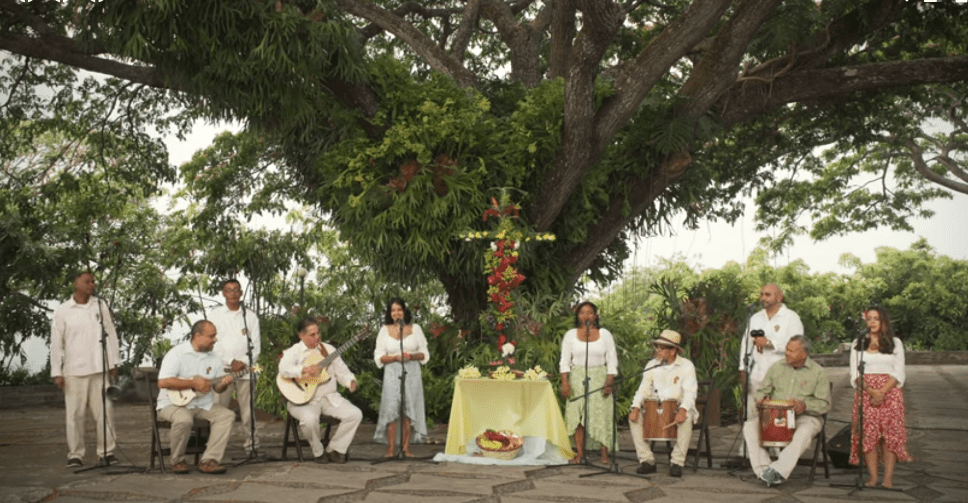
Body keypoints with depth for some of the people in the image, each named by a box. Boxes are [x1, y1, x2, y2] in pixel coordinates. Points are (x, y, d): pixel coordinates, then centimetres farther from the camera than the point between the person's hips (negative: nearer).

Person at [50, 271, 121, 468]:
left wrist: (113, 363, 5)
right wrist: (56, 372, -2)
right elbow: (56, 343, 2)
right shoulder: (63, 311, 1)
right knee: (75, 414, 2)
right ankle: (75, 455, 12)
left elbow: (111, 334, 9)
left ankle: (106, 452, 9)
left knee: (105, 411, 0)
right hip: (74, 371, -2)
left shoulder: (101, 306, 7)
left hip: (100, 370, 2)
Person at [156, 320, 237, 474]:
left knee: (227, 415, -17)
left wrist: (223, 383, -13)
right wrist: (194, 383, -21)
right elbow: (163, 382, -21)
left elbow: (217, 388, 12)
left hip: (204, 404, 6)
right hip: (174, 403, -6)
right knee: (184, 419, -37)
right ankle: (178, 461, -11)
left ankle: (209, 461, -21)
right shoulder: (177, 354, -9)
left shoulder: (213, 358, 11)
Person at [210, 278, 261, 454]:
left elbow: (256, 345, 7)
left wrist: (244, 362, -8)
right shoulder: (215, 314, 8)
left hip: (246, 369, 1)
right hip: (222, 368, -1)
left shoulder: (250, 316, 12)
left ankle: (251, 443, 3)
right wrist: (230, 361, -8)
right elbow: (214, 343, 0)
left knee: (247, 408, -2)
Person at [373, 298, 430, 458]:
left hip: (412, 373, 1)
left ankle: (406, 448, 1)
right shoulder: (385, 331, 9)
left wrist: (411, 356, -11)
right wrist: (395, 357, -12)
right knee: (391, 409, -10)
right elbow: (378, 357, 4)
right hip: (392, 374, -1)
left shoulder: (415, 329, 10)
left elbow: (425, 354, 9)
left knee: (409, 409, -5)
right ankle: (391, 448, -7)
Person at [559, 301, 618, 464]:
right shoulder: (571, 335, 6)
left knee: (602, 414, -6)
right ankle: (579, 452, 3)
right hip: (577, 379, 1)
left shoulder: (605, 334, 6)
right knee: (577, 414, -4)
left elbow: (612, 361, 5)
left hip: (599, 378, -1)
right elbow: (565, 361, 5)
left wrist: (609, 382, -6)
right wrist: (564, 382, -6)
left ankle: (604, 453, 1)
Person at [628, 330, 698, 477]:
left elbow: (690, 392, -17)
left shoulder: (686, 366, -6)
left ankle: (677, 462, -25)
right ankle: (647, 460, -14)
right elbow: (644, 389, 1)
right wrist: (636, 407, -18)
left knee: (686, 419, -36)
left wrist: (683, 409, -37)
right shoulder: (652, 365, 6)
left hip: (679, 408, -4)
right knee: (634, 418, -19)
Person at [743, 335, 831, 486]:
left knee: (804, 433, -39)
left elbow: (824, 404, -3)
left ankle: (778, 471, -40)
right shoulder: (777, 367, 12)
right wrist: (761, 398, -8)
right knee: (750, 426, -22)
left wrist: (805, 405, -22)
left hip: (805, 417, -3)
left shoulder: (818, 372, 1)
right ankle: (763, 469, -31)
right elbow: (762, 391, 16)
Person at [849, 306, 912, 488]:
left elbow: (898, 373, 1)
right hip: (866, 394, 1)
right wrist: (871, 391, -11)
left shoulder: (895, 343, 9)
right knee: (868, 434, -7)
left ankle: (888, 479, -8)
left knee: (890, 434, -8)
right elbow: (854, 374, 6)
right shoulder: (858, 344, 13)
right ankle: (872, 477, -5)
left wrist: (882, 392, -13)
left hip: (890, 393, -1)